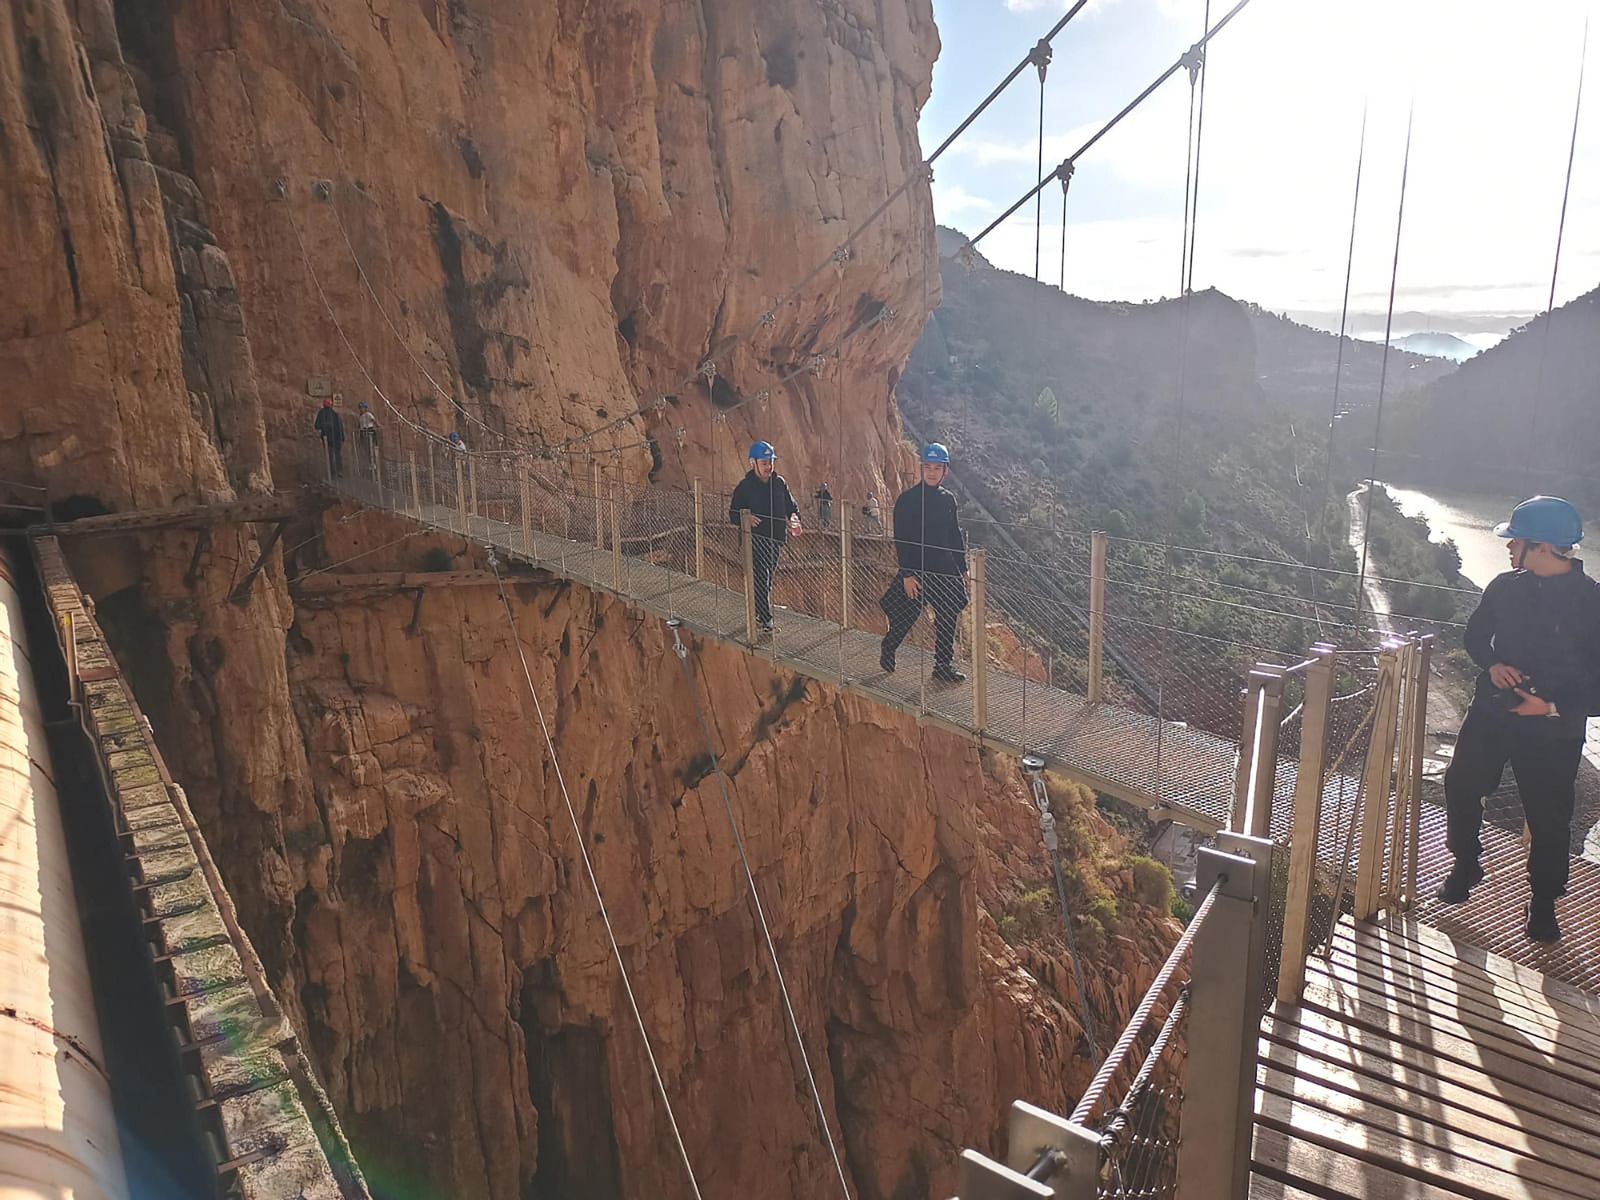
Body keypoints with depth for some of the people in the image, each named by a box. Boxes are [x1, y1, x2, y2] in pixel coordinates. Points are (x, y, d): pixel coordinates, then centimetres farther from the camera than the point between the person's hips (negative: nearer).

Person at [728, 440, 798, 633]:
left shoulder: (779, 483, 4)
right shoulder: (745, 486, -9)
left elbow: (791, 506, 13)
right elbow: (732, 514, -7)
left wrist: (794, 518, -9)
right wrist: (744, 518, -29)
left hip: (776, 539, 5)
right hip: (755, 540, -5)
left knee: (767, 579, 17)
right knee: (760, 579, -7)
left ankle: (759, 612, 34)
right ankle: (766, 620, -3)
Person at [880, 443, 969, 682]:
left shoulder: (948, 499, 10)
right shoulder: (908, 499, -8)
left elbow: (956, 537, 17)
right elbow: (901, 540, -11)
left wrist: (963, 569, 15)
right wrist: (907, 575, -16)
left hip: (945, 571, 5)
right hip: (916, 571, -5)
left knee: (948, 616, 5)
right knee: (905, 617, 1)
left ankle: (944, 665, 15)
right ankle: (888, 651, 25)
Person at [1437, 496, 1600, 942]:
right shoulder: (1506, 587, -2)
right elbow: (1475, 634, 13)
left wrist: (1553, 706, -22)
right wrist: (1492, 664, -7)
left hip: (1553, 729, -4)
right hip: (1491, 713, 4)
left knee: (1549, 817, 7)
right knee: (1460, 786, 8)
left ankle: (1543, 904, 27)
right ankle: (1466, 864, 32)